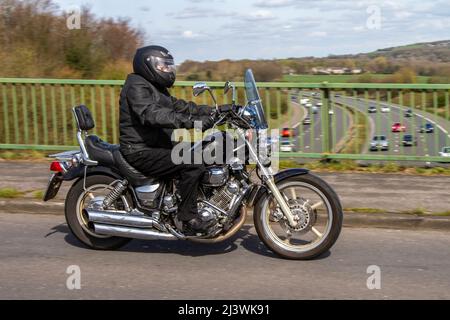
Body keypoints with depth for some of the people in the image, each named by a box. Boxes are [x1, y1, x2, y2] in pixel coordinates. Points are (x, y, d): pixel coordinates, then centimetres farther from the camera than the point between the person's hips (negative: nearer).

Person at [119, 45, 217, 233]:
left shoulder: (156, 88, 20)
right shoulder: (137, 87, -14)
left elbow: (178, 106, 16)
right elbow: (152, 115, -31)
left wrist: (212, 111, 3)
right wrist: (191, 122, -40)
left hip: (157, 147, 11)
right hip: (142, 152, -11)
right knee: (193, 163, -25)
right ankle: (188, 216, -18)